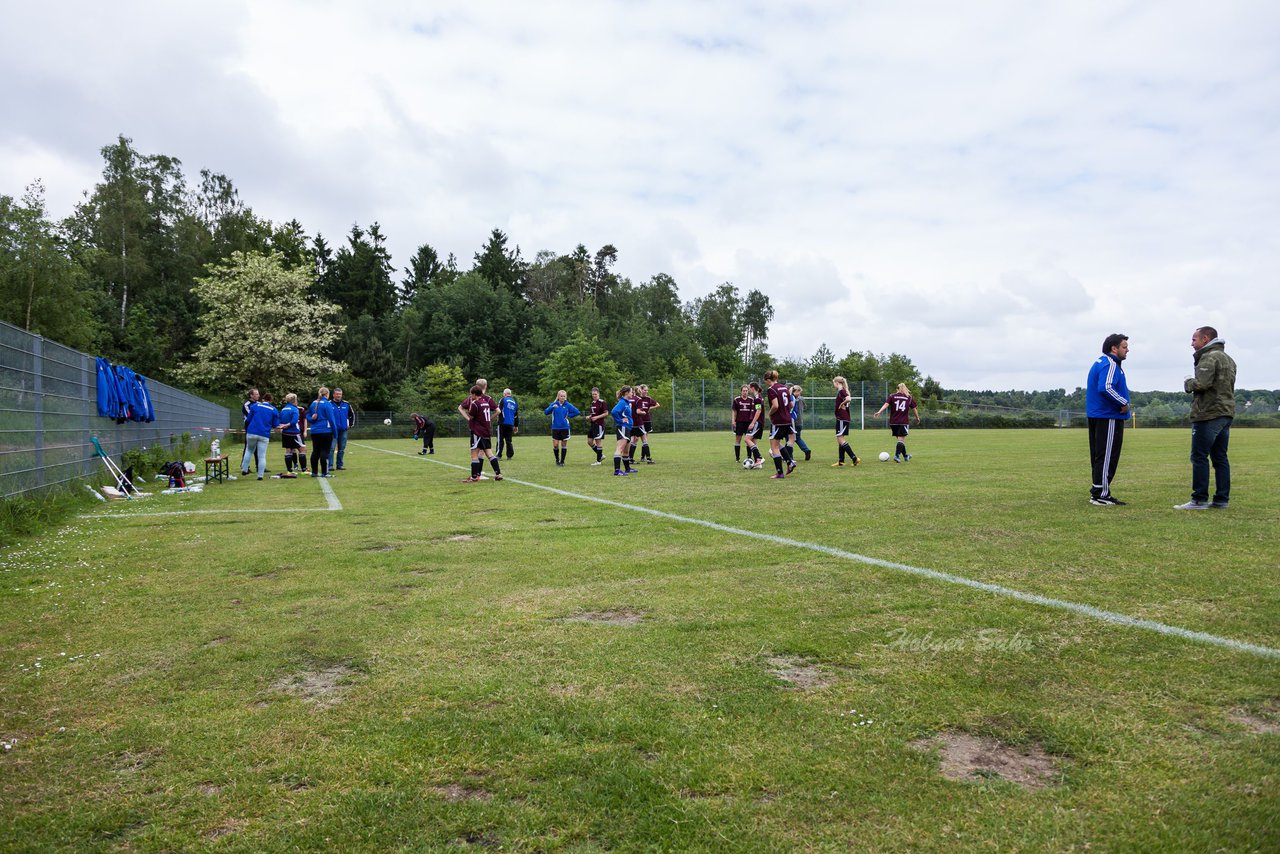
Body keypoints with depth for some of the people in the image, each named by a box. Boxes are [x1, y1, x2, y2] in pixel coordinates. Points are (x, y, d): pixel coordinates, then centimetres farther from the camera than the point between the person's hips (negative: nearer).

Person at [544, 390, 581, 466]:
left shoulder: (568, 405, -1)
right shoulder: (554, 404, 0)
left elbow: (577, 412, 0)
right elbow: (546, 412, -8)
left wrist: (568, 415, -7)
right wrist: (552, 407, -24)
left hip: (565, 428, 0)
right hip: (555, 428, 0)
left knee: (564, 445, 4)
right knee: (555, 445, -2)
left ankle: (562, 461, 15)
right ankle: (557, 459, 21)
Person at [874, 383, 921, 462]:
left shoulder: (892, 396, 7)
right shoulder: (909, 397, 8)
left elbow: (886, 405, -8)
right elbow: (914, 409, 13)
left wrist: (879, 412, -17)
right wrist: (917, 418, 26)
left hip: (893, 422, 2)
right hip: (903, 422, -2)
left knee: (900, 439, 14)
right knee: (901, 439, -3)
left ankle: (905, 456, 27)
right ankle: (896, 455, -19)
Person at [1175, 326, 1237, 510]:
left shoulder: (1210, 357, -11)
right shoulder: (1228, 359, 20)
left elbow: (1202, 383, -23)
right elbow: (1228, 386, 22)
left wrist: (1188, 382, -2)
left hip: (1208, 414, -9)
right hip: (1226, 413, 9)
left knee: (1199, 456, -6)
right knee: (1220, 457, 10)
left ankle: (1199, 500, -5)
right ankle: (1221, 499, 11)